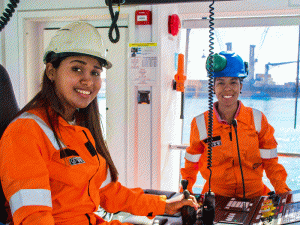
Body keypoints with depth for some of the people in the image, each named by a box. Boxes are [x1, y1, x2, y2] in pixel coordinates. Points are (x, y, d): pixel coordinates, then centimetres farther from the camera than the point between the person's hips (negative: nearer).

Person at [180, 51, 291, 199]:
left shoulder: (257, 119, 0)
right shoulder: (200, 124, -3)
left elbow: (270, 162, 7)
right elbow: (192, 162, 9)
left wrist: (282, 190, -2)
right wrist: (185, 190, 3)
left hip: (254, 195, 2)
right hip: (216, 196, -1)